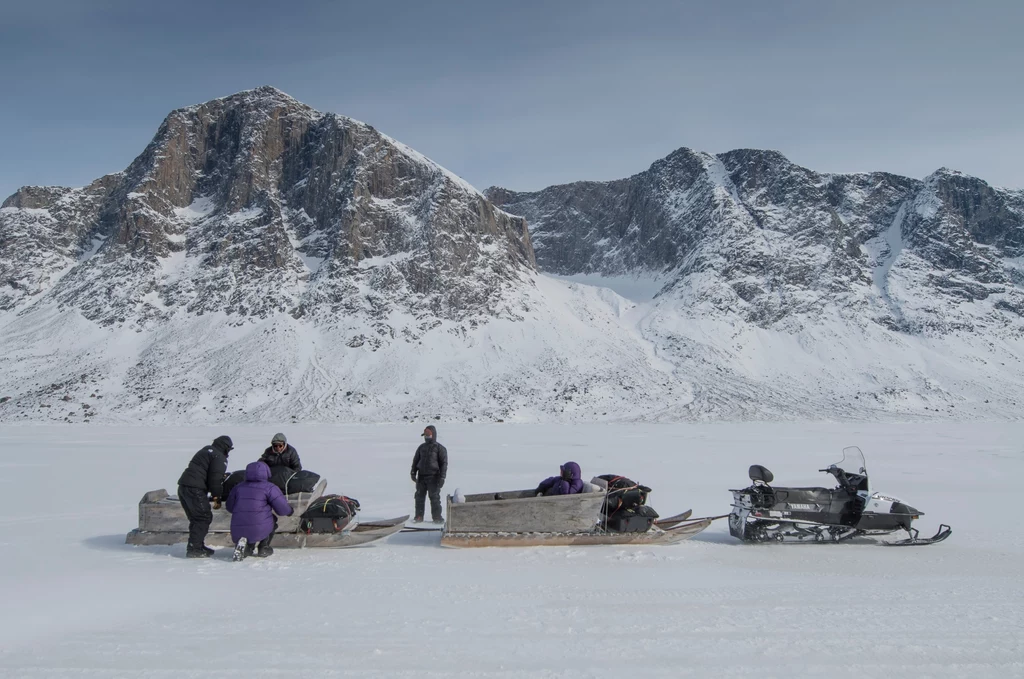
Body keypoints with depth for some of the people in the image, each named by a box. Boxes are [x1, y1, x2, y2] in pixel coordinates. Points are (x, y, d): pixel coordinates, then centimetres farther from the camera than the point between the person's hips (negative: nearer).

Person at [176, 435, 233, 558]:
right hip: (195, 489, -9)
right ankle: (193, 549, -4)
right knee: (204, 518, -3)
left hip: (183, 486, 9)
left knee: (196, 518, 17)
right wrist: (217, 497, -1)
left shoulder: (206, 450, 23)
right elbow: (215, 478, -12)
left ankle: (197, 545, 23)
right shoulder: (219, 457, -6)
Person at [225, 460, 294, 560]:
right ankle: (263, 548, 16)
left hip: (237, 532, 3)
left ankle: (247, 547, 3)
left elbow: (230, 507, 22)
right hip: (259, 530, -3)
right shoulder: (270, 488, -1)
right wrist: (290, 511, 20)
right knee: (273, 519, 27)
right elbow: (282, 509, -3)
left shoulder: (238, 487, 13)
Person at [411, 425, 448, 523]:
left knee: (434, 497, -4)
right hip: (421, 476, 5)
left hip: (433, 477, -5)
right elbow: (415, 460, 16)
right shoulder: (421, 447, 12)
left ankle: (437, 517, 2)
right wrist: (413, 473, 7)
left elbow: (444, 463, -6)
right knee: (419, 497, 6)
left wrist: (442, 477, -13)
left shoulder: (440, 448, -3)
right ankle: (419, 516, 14)